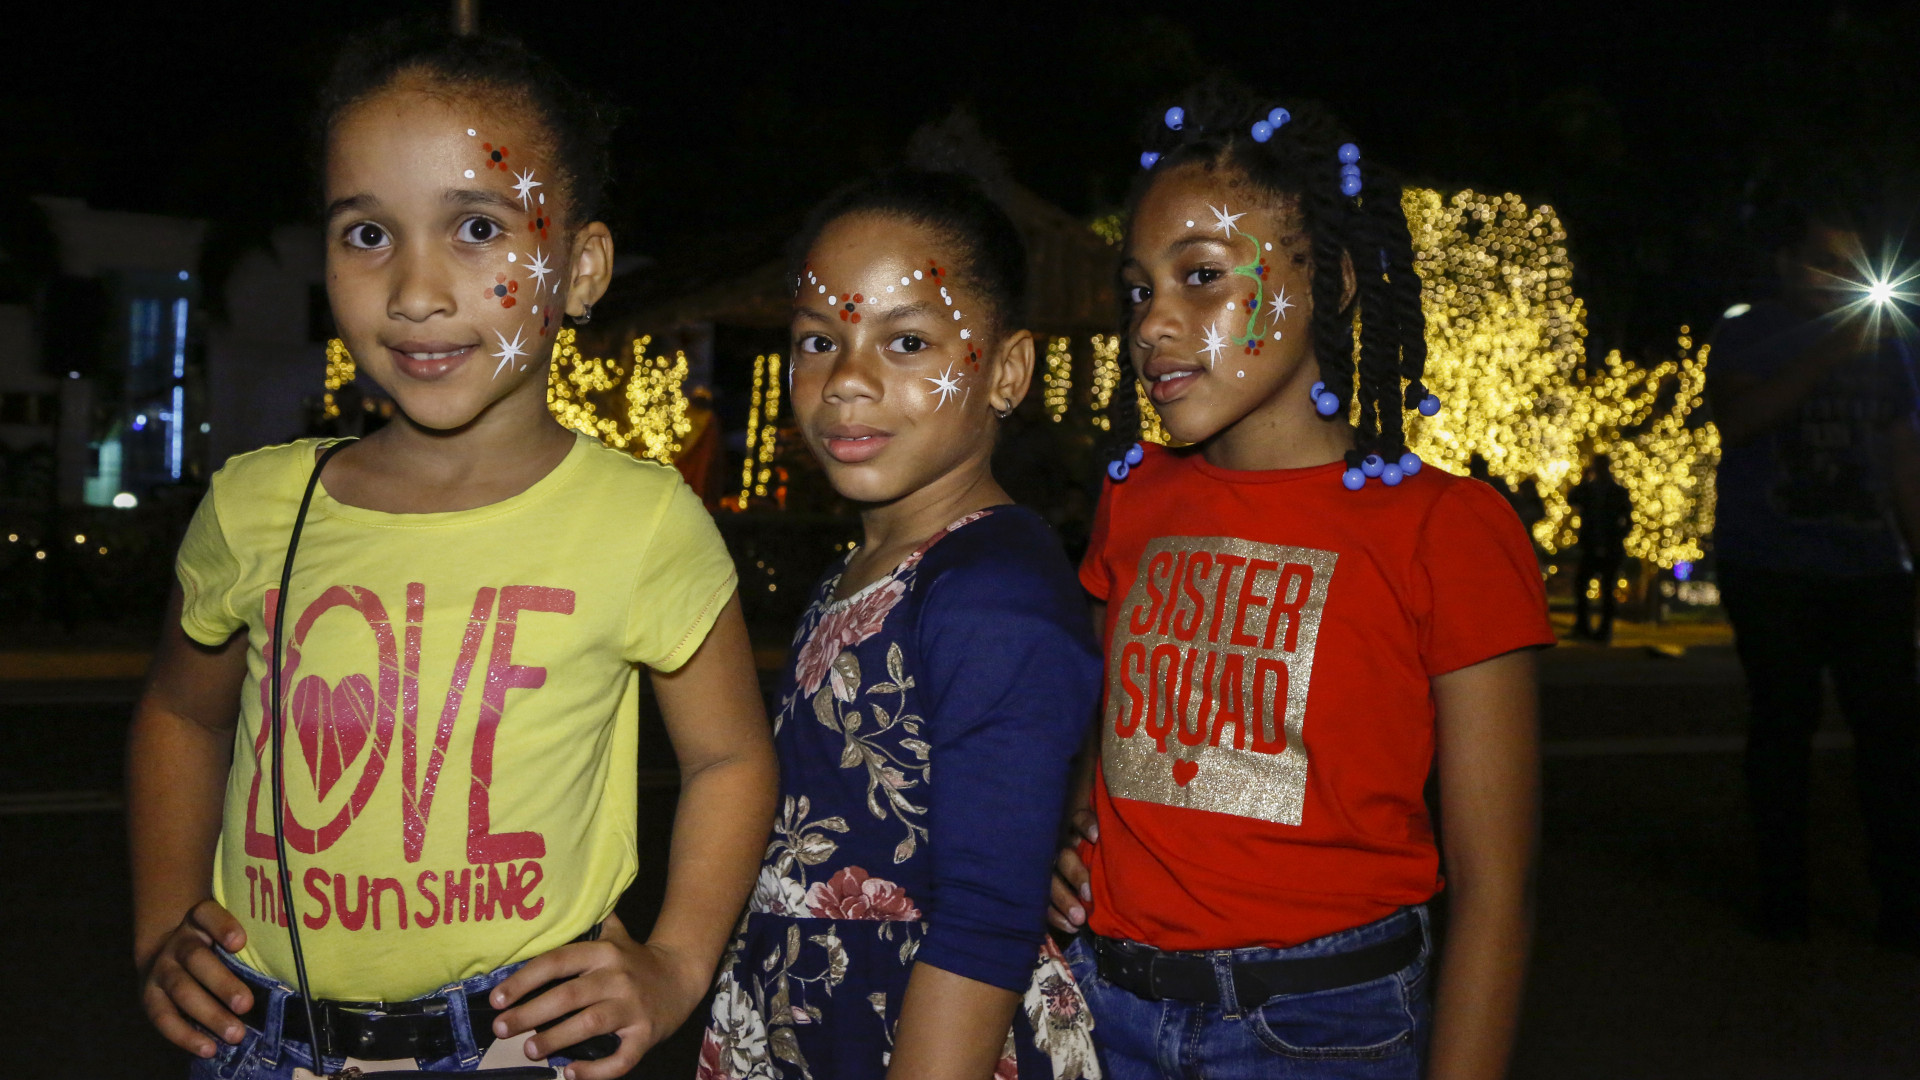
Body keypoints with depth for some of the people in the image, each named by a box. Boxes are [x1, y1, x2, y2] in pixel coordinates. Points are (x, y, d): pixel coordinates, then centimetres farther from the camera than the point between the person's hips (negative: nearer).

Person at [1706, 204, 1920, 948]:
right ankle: (1783, 896, 11)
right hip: (1773, 571, -3)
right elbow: (1735, 419, -14)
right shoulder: (1747, 335, 6)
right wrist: (1828, 356, -18)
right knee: (1782, 726, 1)